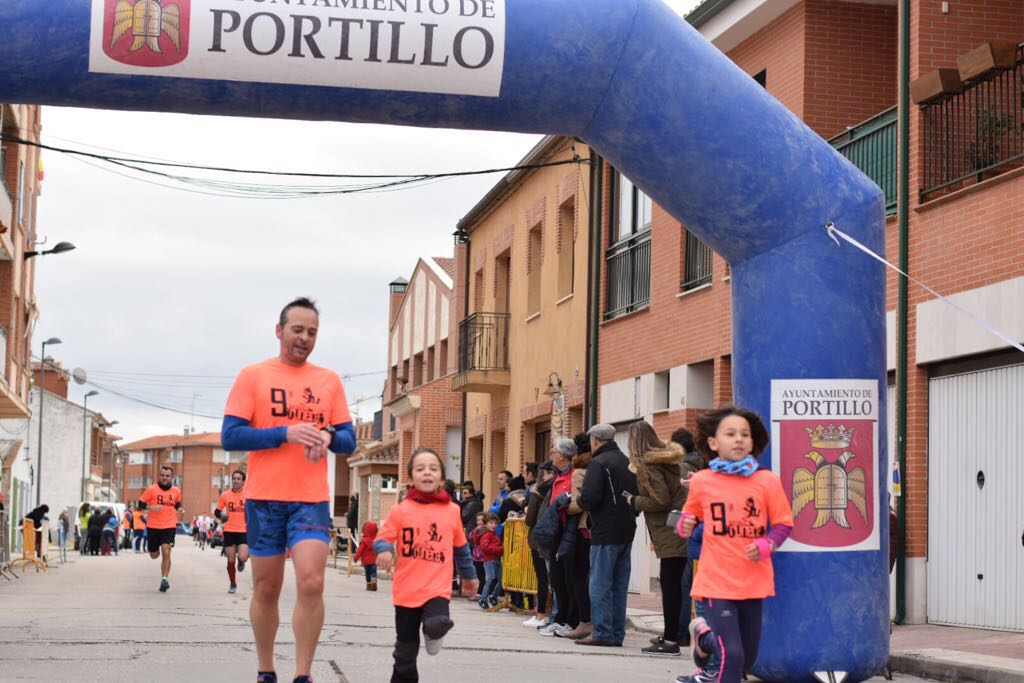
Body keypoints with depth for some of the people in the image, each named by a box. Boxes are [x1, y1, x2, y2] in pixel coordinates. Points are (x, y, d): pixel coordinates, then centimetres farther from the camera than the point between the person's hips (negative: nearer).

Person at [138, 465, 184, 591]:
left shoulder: (176, 491, 3)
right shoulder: (151, 489, -6)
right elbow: (141, 504, -3)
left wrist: (178, 510, 1)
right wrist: (152, 508, -19)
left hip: (169, 526, 0)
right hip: (153, 526, 0)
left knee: (166, 552, -17)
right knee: (154, 555, 9)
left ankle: (165, 579, -13)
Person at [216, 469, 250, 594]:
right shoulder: (225, 495, 2)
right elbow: (217, 511, 8)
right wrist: (221, 516, -12)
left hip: (244, 531, -1)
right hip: (229, 531, 1)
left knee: (243, 557, -18)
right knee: (231, 560, 4)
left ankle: (241, 562, 21)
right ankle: (232, 584, 22)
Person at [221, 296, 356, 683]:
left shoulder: (329, 381, 9)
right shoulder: (252, 375, 1)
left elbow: (349, 442, 11)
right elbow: (230, 436, -6)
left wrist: (329, 436, -13)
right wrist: (285, 434, -17)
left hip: (312, 499, 1)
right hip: (265, 498, -1)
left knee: (311, 583, -14)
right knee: (266, 589, 7)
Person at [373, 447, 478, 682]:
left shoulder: (452, 511, 3)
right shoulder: (401, 510, -3)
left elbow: (460, 547, 15)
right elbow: (383, 538, -2)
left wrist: (469, 575, 25)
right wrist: (384, 550, -25)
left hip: (437, 588, 0)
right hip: (406, 591, 1)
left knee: (436, 625, -28)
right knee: (405, 651, 8)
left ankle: (433, 631, 8)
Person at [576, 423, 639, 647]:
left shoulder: (598, 463, -10)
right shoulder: (628, 462, 14)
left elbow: (590, 498, -19)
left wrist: (579, 499, 1)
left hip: (605, 532, -8)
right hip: (627, 530, 8)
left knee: (600, 584, -4)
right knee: (619, 585, 11)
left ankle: (603, 633, -6)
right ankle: (617, 633, 12)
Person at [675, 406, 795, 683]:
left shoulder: (767, 480, -5)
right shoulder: (701, 481, -3)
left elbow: (783, 524, 2)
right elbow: (690, 515, 15)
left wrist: (766, 546, -16)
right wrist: (686, 525, -8)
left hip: (754, 584, 2)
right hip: (716, 582, -2)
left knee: (746, 660, 15)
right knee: (731, 656, -16)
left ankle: (704, 636, 43)